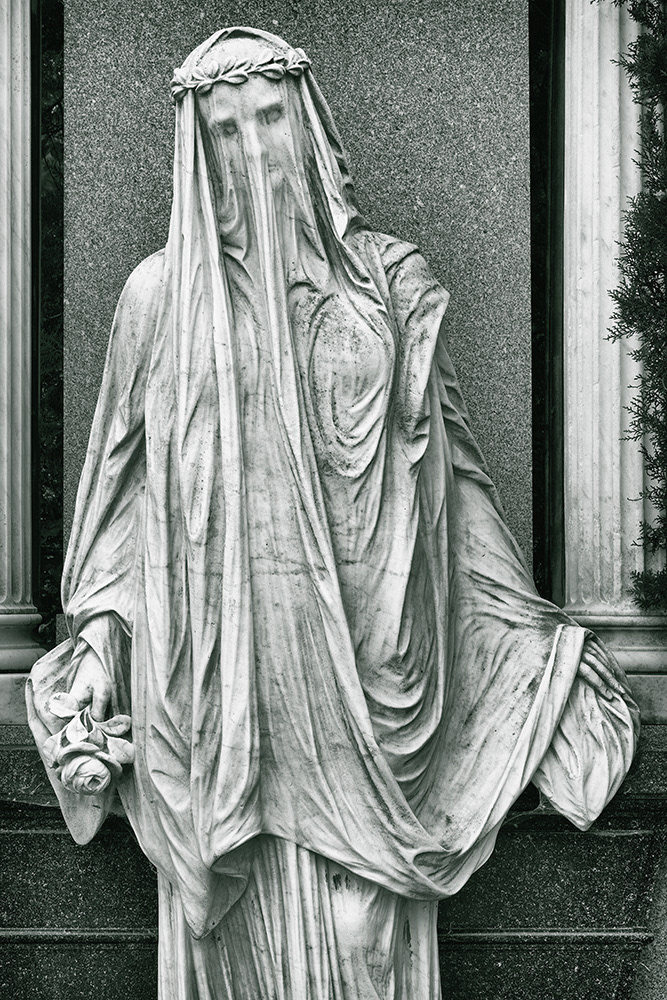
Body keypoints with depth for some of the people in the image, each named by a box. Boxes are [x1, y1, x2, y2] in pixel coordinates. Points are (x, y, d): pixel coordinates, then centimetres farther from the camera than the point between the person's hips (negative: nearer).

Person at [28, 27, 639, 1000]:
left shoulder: (390, 281, 8)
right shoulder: (163, 293, 8)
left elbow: (449, 470, 12)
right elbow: (128, 482, 10)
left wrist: (533, 634, 10)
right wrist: (100, 636, 1)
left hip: (364, 655, 0)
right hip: (220, 662, 0)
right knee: (243, 916, 2)